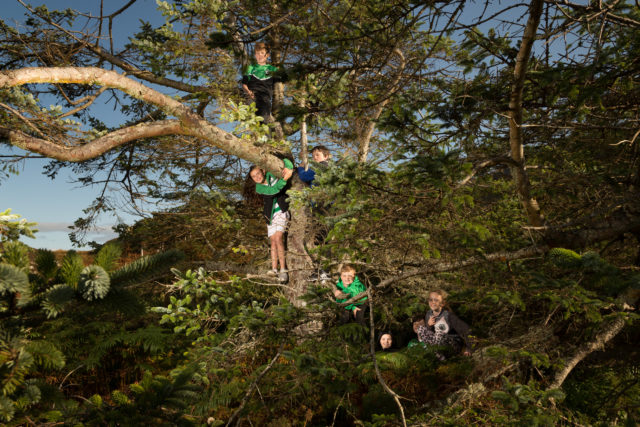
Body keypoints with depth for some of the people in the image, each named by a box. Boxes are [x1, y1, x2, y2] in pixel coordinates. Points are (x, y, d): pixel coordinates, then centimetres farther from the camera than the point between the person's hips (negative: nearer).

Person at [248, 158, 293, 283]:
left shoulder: (271, 175, -4)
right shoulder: (258, 188, -4)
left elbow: (285, 161, -3)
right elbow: (273, 190, -23)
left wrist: (289, 169, -24)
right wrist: (285, 179, -32)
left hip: (281, 212, -3)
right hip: (271, 215, 3)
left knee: (278, 238, -17)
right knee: (273, 242, 1)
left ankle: (283, 269, -17)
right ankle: (274, 269, 4)